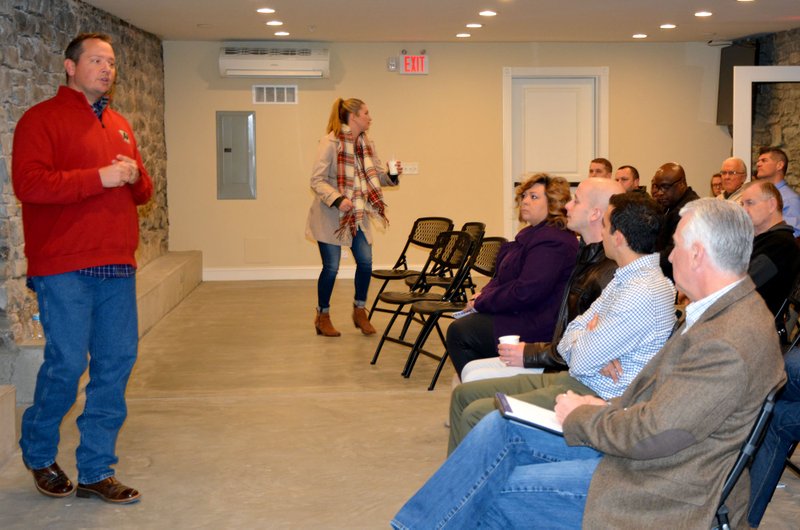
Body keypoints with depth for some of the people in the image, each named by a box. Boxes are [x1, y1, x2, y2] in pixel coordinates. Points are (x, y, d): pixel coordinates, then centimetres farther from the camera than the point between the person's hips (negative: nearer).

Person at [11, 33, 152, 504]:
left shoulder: (119, 125, 19)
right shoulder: (42, 119, -2)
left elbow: (143, 192, 23)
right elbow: (29, 183, -16)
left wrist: (134, 175, -1)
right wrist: (101, 177, -17)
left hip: (118, 267, 7)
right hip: (65, 269, -7)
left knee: (117, 363, 5)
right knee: (67, 364, -4)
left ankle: (96, 469, 17)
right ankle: (39, 454, 23)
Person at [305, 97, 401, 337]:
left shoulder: (366, 144, 7)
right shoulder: (330, 142, -15)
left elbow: (377, 175, 12)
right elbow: (317, 180, -17)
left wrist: (390, 174, -9)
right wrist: (337, 200, -29)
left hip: (357, 215, 6)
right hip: (330, 216, -6)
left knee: (365, 261, 1)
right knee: (331, 267, 0)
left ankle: (360, 311, 21)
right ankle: (322, 316, 19)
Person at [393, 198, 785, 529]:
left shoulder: (728, 345, -27)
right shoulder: (724, 309, 6)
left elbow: (648, 435, -26)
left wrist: (579, 416, -9)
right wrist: (604, 410, 2)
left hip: (663, 491, -9)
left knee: (499, 492, -8)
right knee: (500, 428, 1)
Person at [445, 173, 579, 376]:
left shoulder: (552, 242, -21)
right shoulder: (532, 233, 15)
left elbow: (525, 293, -27)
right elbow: (502, 277, 21)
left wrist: (482, 302, -14)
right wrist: (483, 295, 0)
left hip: (536, 328, -11)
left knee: (458, 332, -9)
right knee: (459, 327, 13)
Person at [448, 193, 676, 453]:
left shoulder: (642, 292, -21)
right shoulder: (624, 278, 12)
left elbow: (580, 361, -21)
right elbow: (568, 339, 10)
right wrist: (592, 346, -13)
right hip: (573, 381, 10)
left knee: (477, 414, -18)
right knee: (464, 394, 7)